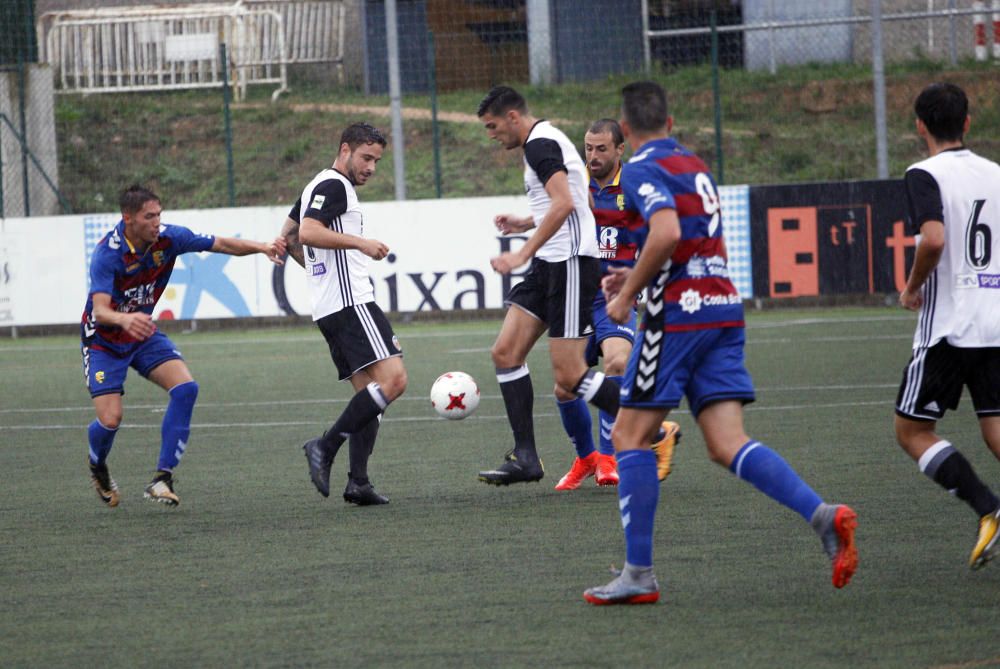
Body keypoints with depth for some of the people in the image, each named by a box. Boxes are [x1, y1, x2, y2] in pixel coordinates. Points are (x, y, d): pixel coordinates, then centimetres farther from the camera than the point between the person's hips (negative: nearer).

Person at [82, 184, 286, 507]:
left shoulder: (168, 238, -14)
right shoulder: (107, 253, -29)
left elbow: (222, 244, -5)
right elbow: (101, 309, -38)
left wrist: (262, 247, -22)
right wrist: (124, 319, -61)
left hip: (143, 334, 5)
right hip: (104, 341, -5)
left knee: (185, 388, -18)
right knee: (110, 419, -14)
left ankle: (162, 478, -13)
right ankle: (98, 468, 23)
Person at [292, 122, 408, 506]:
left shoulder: (317, 186, 24)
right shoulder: (334, 185, -7)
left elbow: (289, 235, 33)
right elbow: (309, 232, -22)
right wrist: (360, 242, -22)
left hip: (329, 308, 11)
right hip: (350, 302, -11)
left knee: (370, 393, 8)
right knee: (393, 378, -19)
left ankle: (358, 481, -3)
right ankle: (325, 446, -20)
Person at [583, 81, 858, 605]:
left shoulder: (641, 169, -6)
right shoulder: (695, 166, 20)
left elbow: (666, 232, -24)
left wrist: (627, 293, -13)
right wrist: (636, 278, 30)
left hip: (678, 312, -8)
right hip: (723, 305, 8)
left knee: (630, 437, 3)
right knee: (727, 445, 0)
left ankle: (638, 574, 1)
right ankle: (823, 515, -21)